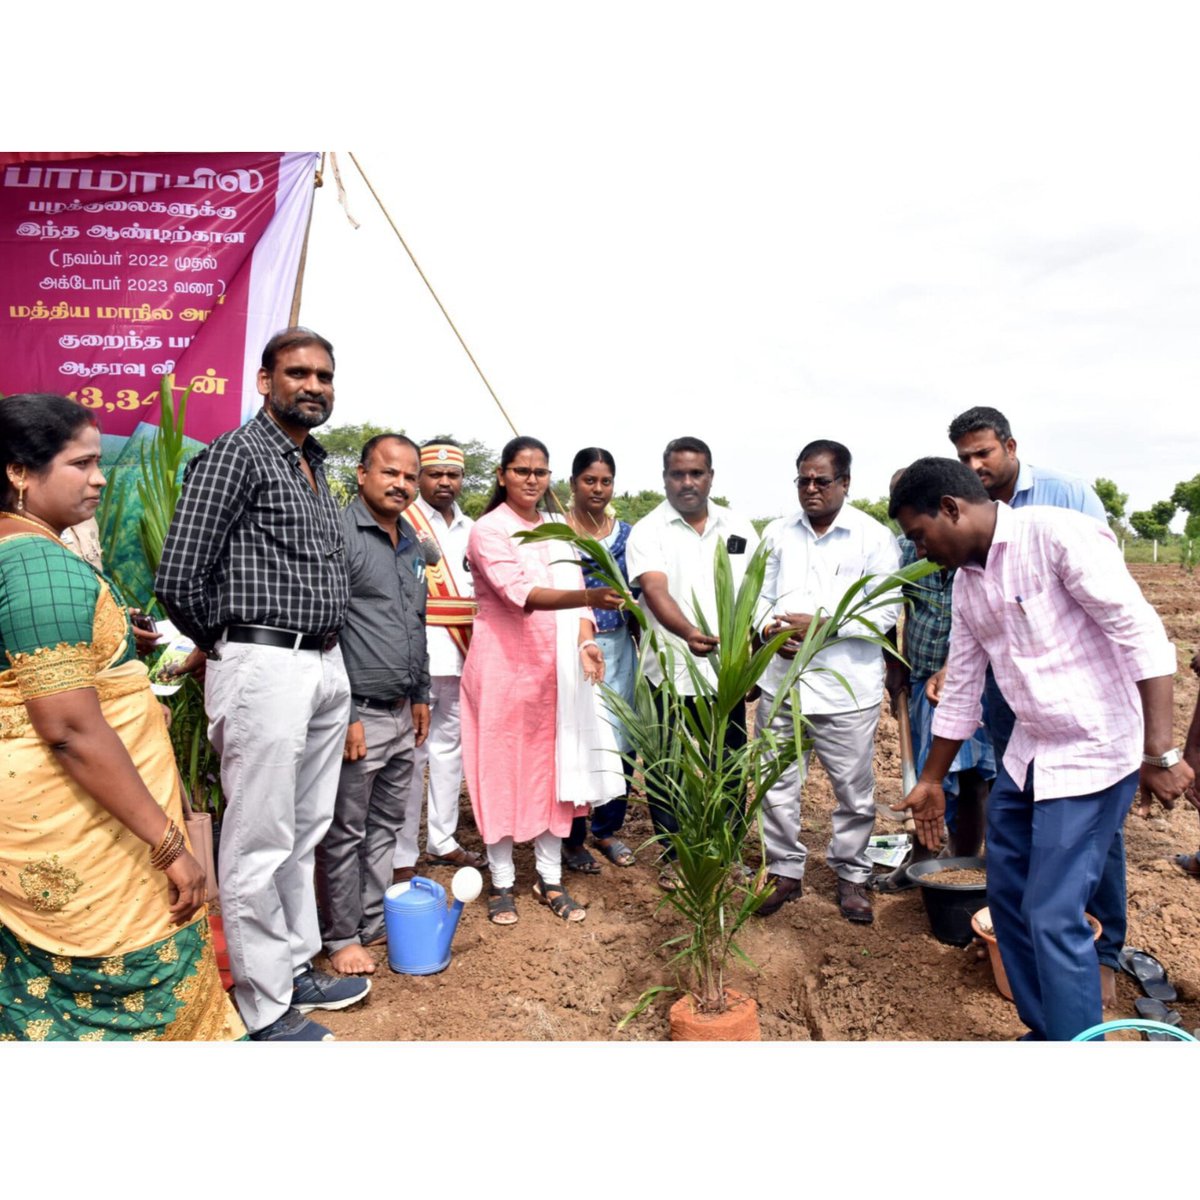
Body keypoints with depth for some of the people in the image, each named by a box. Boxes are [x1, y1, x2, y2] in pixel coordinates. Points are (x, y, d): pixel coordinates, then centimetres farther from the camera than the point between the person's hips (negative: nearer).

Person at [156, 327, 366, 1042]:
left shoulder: (316, 467, 17)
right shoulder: (236, 455, -9)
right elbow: (179, 578, -13)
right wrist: (220, 644, 1)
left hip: (325, 665, 8)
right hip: (264, 667, -8)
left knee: (306, 831, 17)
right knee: (261, 843, 2)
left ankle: (297, 966, 33)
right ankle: (265, 1009, 16)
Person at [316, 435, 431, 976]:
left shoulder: (411, 543, 14)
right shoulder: (340, 534, -12)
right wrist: (344, 714, -18)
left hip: (403, 713, 8)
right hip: (359, 713, -8)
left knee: (386, 825, 17)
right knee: (346, 832, 5)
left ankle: (376, 921, 31)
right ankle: (342, 937, 20)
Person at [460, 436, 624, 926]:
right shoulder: (488, 530, -9)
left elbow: (576, 589, 8)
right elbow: (519, 592, -24)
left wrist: (585, 641, -12)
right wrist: (586, 598, -39)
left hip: (554, 667, 5)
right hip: (502, 665, -5)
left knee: (553, 768, 10)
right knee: (500, 771, 5)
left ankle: (550, 878, 22)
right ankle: (502, 882, 19)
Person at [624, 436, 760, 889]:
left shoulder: (739, 529, 8)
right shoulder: (648, 532, -5)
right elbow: (656, 592, -21)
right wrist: (688, 633, -39)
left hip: (726, 673, 3)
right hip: (670, 674, -2)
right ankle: (673, 856, 25)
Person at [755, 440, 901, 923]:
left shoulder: (874, 536, -2)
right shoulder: (777, 533, 9)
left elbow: (885, 611, -7)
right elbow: (759, 595, 11)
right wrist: (769, 629, -10)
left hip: (846, 687, -3)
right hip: (781, 680, 3)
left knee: (854, 789, 8)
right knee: (778, 783, 10)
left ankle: (850, 874, 29)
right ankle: (785, 872, 26)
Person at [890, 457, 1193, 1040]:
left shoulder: (1056, 535, -18)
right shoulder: (966, 582, 6)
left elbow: (1143, 635, -20)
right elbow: (961, 690, 14)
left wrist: (1160, 753, -22)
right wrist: (931, 781, 19)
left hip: (1093, 754, -8)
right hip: (1028, 755, 8)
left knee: (1053, 917, -6)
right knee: (1007, 897, 14)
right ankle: (1044, 1031, 32)